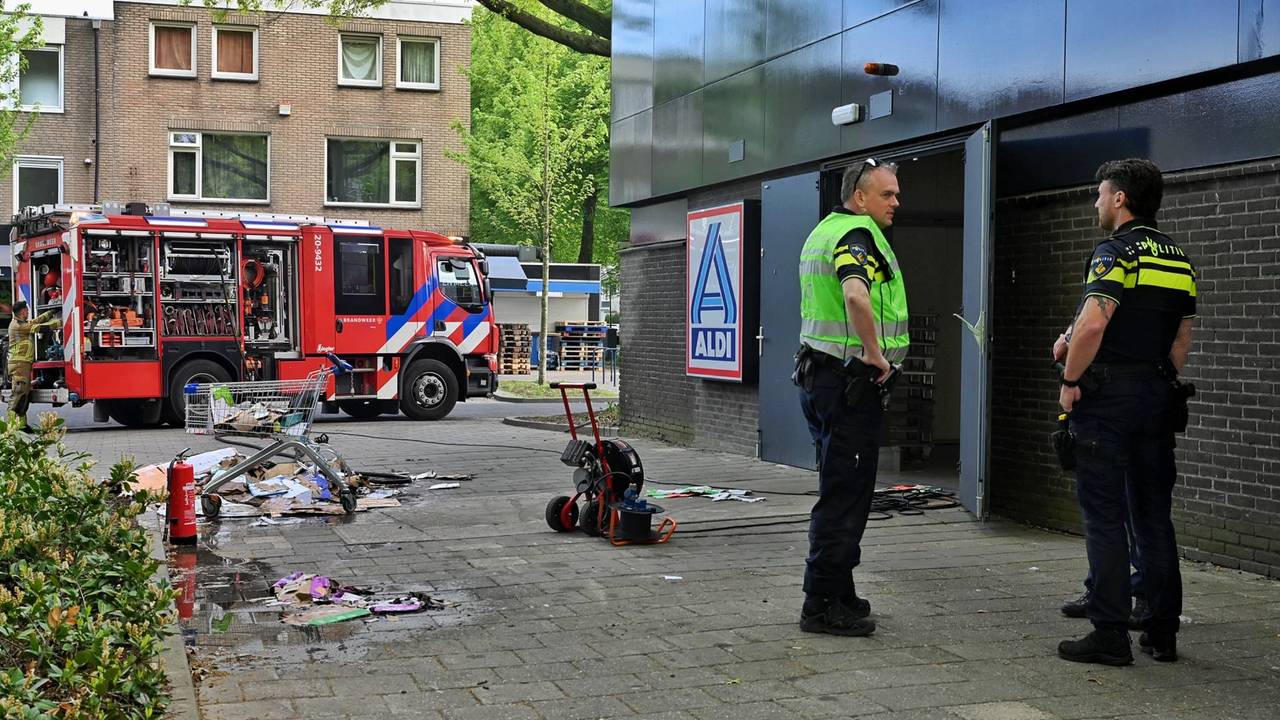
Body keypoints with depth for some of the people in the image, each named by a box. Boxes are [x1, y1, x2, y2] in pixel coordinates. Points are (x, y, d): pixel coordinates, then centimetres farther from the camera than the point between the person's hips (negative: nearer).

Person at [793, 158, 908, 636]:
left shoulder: (823, 230, 18)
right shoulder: (858, 234, -14)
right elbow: (856, 296, -34)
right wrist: (876, 354, -23)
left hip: (818, 374, 10)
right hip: (849, 379, -10)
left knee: (840, 492, 16)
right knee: (845, 495, -5)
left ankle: (837, 594, 23)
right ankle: (823, 605, -1)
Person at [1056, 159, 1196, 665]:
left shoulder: (1116, 251, -12)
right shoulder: (1180, 261, 14)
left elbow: (1093, 324, -23)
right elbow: (1182, 337, 16)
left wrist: (1070, 382, -13)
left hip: (1107, 396, -7)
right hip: (1158, 396, 8)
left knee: (1104, 516, -3)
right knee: (1154, 515, 12)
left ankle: (1110, 635, -2)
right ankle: (1162, 632, 17)